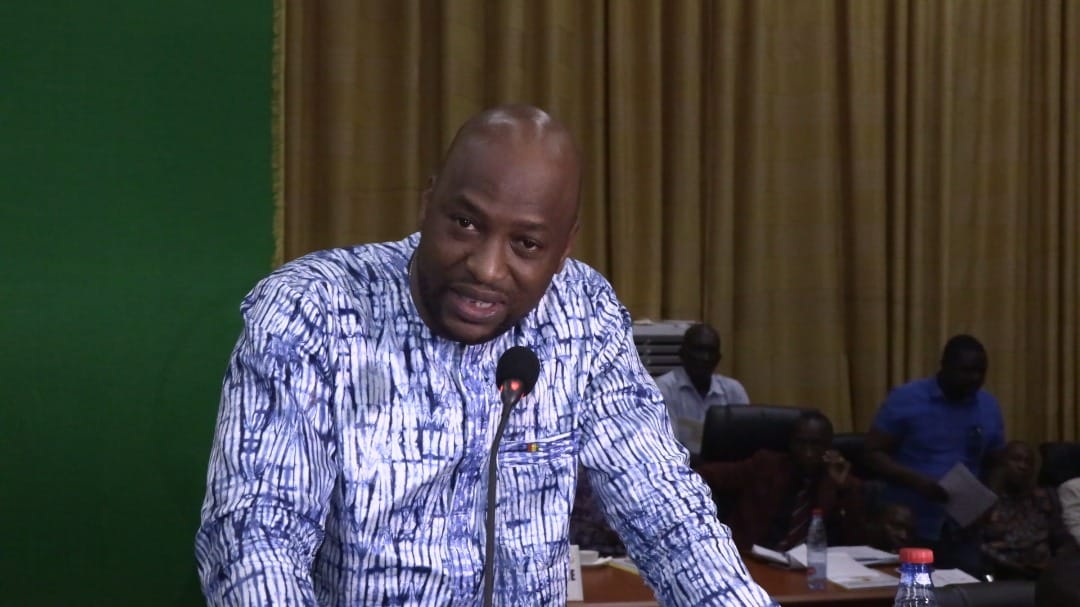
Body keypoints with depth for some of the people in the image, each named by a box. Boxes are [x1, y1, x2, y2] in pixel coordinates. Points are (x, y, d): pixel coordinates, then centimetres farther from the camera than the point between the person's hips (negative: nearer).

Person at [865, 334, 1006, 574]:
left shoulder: (989, 407, 8)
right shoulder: (905, 399, -5)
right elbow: (874, 453, -4)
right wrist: (916, 480, -20)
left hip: (963, 534, 3)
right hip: (908, 530, -3)